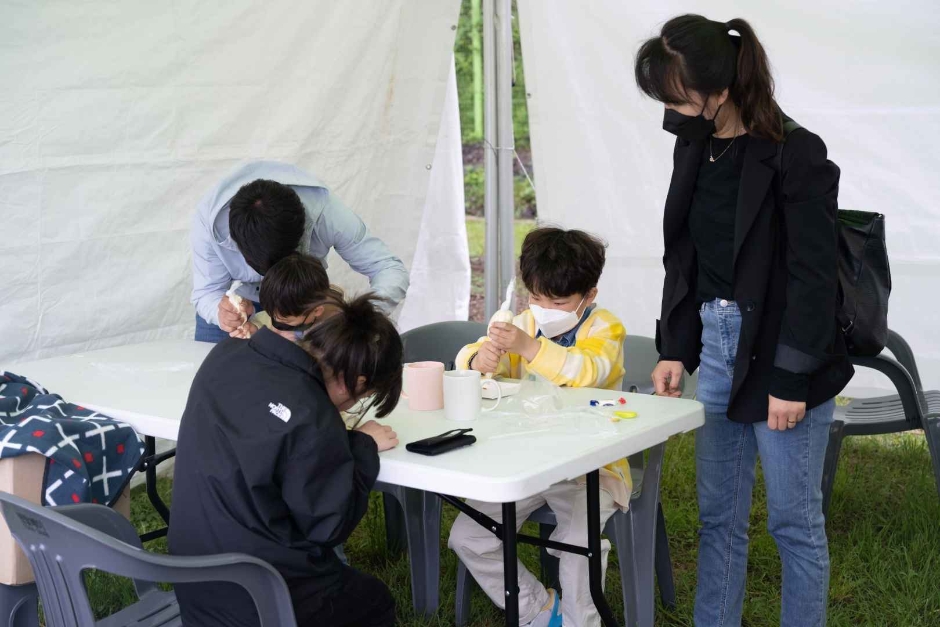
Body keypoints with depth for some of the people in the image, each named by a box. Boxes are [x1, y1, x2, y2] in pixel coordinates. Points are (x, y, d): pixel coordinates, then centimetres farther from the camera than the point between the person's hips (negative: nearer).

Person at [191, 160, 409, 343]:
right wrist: (220, 312, -52)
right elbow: (206, 292, -27)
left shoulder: (323, 209, -36)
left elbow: (391, 270, -33)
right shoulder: (209, 219, -36)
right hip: (235, 301, 0)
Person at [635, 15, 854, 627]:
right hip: (714, 347, 7)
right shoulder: (695, 151, 6)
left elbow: (814, 277, -15)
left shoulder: (796, 155, -14)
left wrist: (792, 378, -16)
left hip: (781, 355, -6)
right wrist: (674, 348, 6)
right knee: (719, 515, 13)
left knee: (794, 521, 4)